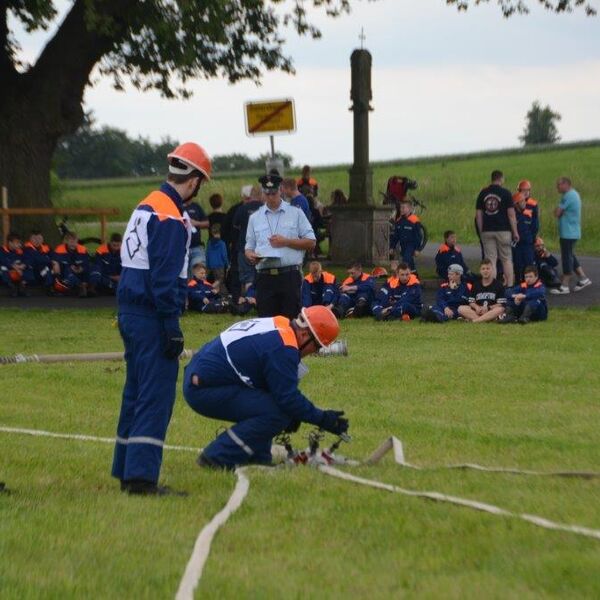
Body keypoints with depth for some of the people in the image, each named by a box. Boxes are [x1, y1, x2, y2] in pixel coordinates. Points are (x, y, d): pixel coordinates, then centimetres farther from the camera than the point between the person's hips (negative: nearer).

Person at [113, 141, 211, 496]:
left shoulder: (147, 207, 14)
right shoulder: (170, 218, -15)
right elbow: (164, 278, -20)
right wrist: (172, 329, -19)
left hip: (131, 312, 10)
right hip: (152, 317, -10)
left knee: (137, 391, 16)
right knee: (157, 396, -9)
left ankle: (126, 470, 23)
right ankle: (141, 477, -13)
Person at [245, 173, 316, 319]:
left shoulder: (296, 214, 8)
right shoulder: (255, 218, 15)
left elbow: (310, 242, 4)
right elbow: (249, 247, 17)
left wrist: (286, 242, -8)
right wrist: (251, 255, -7)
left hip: (290, 275, -2)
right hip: (265, 277, 2)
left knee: (291, 319, -3)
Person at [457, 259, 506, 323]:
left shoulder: (498, 285, 5)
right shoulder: (476, 284, 15)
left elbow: (501, 305, -2)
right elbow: (471, 302, 11)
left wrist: (488, 308, -16)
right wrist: (477, 307, -11)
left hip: (491, 312, -2)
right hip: (478, 312, 2)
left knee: (500, 310, -36)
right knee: (461, 308, -22)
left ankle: (474, 320, -42)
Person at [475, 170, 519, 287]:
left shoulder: (483, 193, 6)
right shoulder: (505, 193, -4)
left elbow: (478, 215, 7)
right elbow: (511, 214, -6)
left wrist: (481, 232, 13)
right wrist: (515, 232, -1)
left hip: (487, 231, 2)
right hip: (503, 230, -2)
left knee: (490, 260, 3)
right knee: (507, 259, 6)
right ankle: (510, 286, 3)